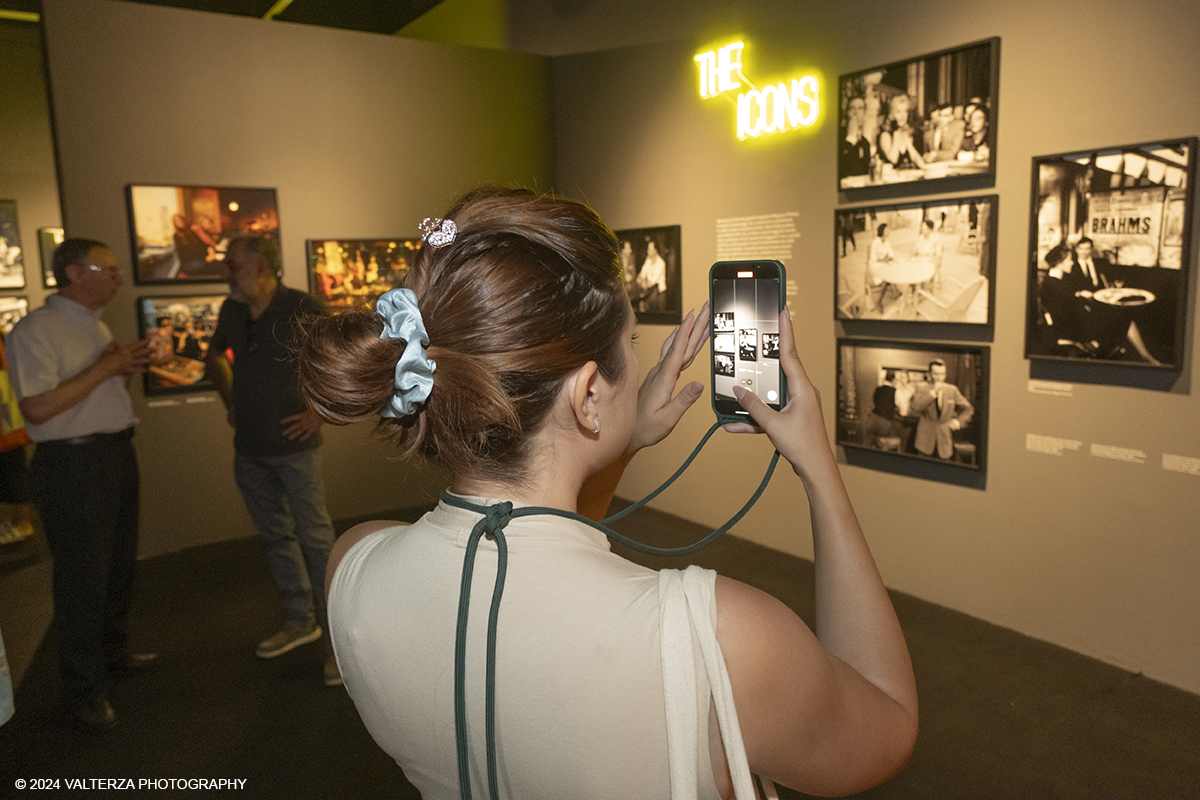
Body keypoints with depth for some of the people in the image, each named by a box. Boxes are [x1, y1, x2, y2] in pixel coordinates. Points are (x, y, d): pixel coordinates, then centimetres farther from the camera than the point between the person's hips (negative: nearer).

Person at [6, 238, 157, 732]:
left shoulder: (96, 326, 14)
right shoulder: (36, 330, -15)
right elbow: (37, 408, -24)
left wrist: (126, 367, 4)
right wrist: (104, 367, -21)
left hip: (117, 455, 9)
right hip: (73, 465, -9)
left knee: (119, 565, 19)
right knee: (83, 577, -1)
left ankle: (114, 654, 37)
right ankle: (84, 690, 13)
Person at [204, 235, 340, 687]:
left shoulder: (301, 310, -14)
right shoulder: (232, 312, 7)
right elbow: (214, 355, 27)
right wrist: (230, 401, 14)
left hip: (293, 446, -7)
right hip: (249, 449, 7)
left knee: (316, 539, -4)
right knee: (275, 536, 16)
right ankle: (300, 620, 32)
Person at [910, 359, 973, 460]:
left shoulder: (952, 390, 7)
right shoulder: (922, 388, 0)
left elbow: (967, 408, 16)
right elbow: (916, 407, -19)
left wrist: (959, 421, 0)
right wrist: (933, 392, -21)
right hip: (925, 439, -2)